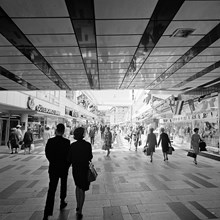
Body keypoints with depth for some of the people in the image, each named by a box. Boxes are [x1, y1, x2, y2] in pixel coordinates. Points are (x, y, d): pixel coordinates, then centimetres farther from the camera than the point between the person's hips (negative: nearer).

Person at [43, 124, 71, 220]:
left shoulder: (50, 141, -10)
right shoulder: (67, 142, -17)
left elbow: (47, 154, 0)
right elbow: (69, 155, -13)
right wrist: (67, 165, 5)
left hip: (53, 168, 1)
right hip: (64, 168, -1)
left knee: (51, 189, 5)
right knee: (63, 185, 23)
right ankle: (62, 202, 40)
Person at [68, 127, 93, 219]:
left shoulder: (72, 145, -11)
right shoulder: (88, 145, -16)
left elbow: (69, 159, -8)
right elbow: (90, 157, -10)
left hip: (75, 169, 2)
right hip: (85, 169, -2)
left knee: (78, 186, 27)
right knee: (82, 190, 12)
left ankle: (78, 206, 34)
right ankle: (79, 211, 12)